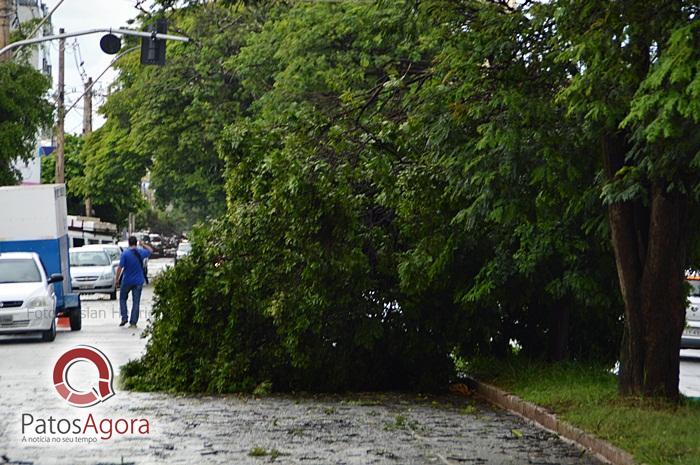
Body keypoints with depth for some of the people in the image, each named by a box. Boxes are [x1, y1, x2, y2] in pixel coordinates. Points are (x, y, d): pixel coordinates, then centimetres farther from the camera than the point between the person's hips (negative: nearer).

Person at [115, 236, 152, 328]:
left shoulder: (125, 253, -11)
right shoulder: (141, 252, -2)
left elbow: (120, 267, -13)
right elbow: (150, 250, 19)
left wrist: (117, 279, -6)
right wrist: (142, 244, 23)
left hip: (127, 281, -2)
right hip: (138, 281, 2)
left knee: (123, 299, 17)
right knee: (136, 302, 4)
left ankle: (124, 317, 4)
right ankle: (133, 322, 2)